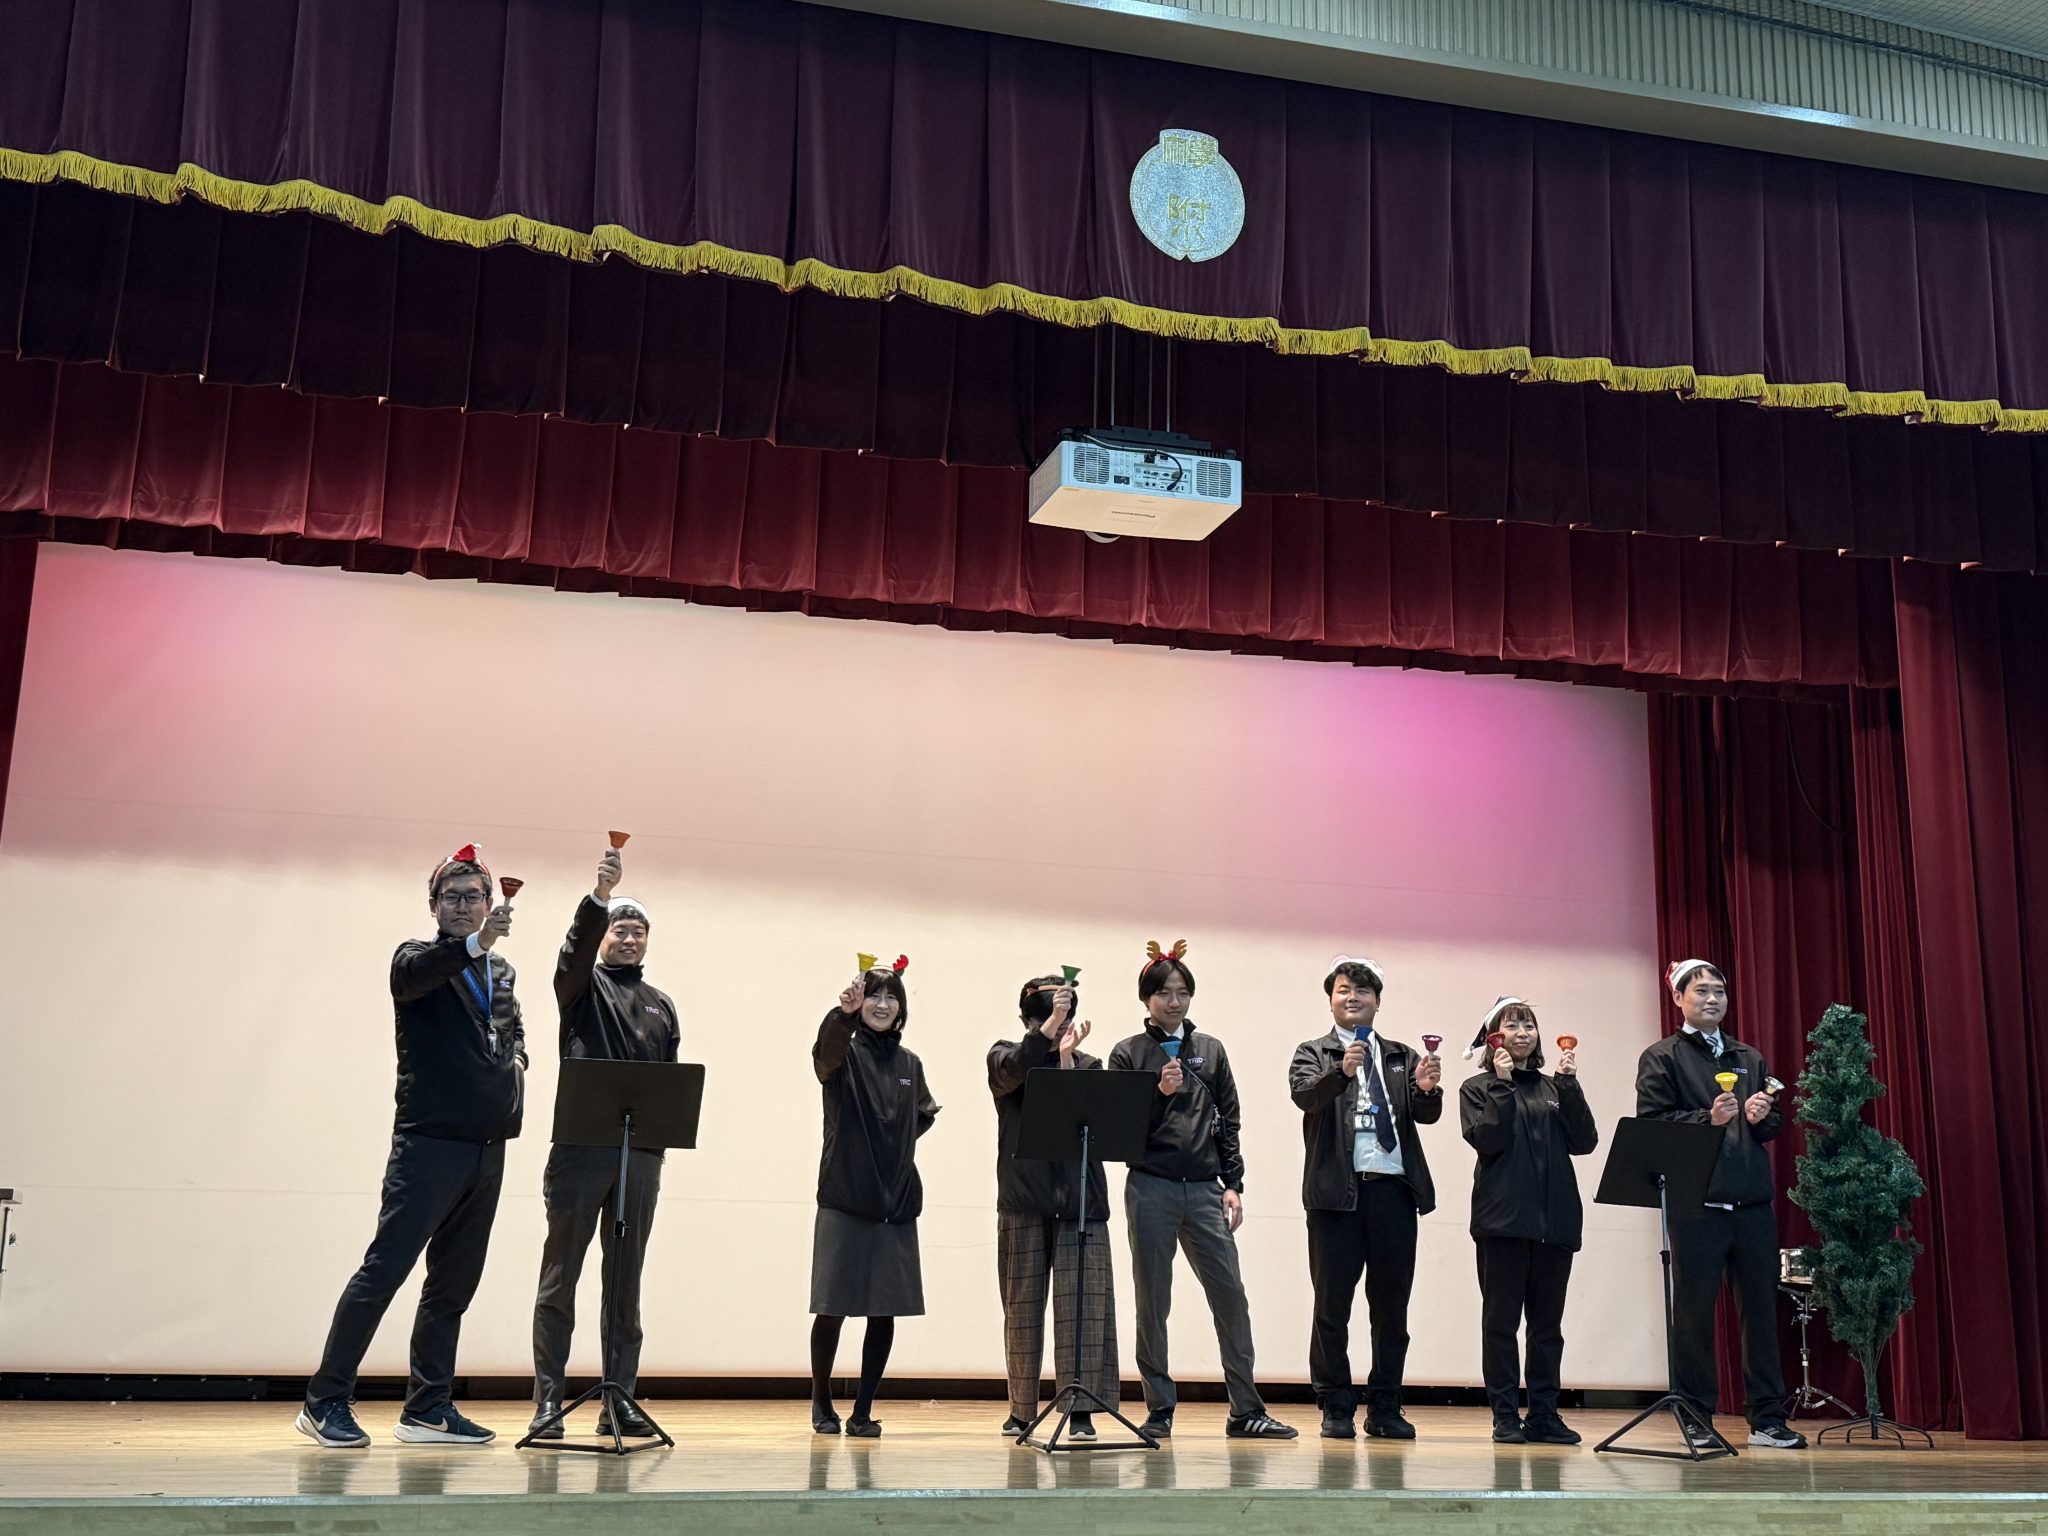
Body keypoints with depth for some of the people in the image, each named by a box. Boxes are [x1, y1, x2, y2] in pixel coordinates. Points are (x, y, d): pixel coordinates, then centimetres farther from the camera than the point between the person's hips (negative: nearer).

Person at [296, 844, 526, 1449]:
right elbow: (415, 973, -26)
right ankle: (324, 1402, 0)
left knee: (454, 1283, 11)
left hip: (487, 1147, 7)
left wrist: (516, 1060, 9)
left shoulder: (501, 972, 18)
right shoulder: (418, 957, -2)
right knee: (384, 1269, -8)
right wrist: (475, 943, -42)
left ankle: (428, 1409, 18)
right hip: (429, 1143, -7)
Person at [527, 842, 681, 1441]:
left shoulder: (661, 1004, 21)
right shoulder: (584, 983, 8)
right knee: (560, 1275, -2)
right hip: (581, 1147, -4)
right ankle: (548, 1400, 1)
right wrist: (599, 895, -30)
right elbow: (576, 947, -14)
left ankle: (619, 1400, 12)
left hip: (641, 1154, 4)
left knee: (625, 1282, 8)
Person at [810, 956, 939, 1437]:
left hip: (896, 1203, 4)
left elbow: (925, 1113, 29)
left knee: (885, 1311, 3)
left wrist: (898, 1141, 10)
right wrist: (843, 1013, -45)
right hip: (844, 1200, -4)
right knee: (832, 1307, -3)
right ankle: (821, 1401, 18)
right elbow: (825, 1051, -26)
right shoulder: (844, 1054, -1)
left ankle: (863, 1410, 15)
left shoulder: (910, 1065, 12)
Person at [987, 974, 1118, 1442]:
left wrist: (1067, 1058, -13)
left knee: (1082, 1301, -7)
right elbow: (1012, 1070, -14)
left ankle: (1081, 1409, -4)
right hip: (1023, 1199, 0)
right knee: (1022, 1304, 3)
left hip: (1080, 1199, 0)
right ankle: (1022, 1409, 13)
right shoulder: (1005, 1056, 10)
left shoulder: (1087, 1064, 11)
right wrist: (1050, 1027, -24)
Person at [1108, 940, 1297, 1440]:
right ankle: (1159, 1411, 12)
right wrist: (1160, 1092, -15)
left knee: (1231, 1295, -2)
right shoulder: (1128, 1053, 3)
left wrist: (1233, 1184, 6)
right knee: (1152, 1301, 3)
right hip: (1151, 1189, -2)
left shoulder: (1210, 1050, 12)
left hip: (1204, 1189, 2)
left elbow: (1228, 1121, 13)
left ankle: (1246, 1411, 4)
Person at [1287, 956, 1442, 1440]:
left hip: (1394, 1189, 3)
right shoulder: (1313, 1054, 8)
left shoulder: (1402, 1057, 17)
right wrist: (1341, 1072, -31)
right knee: (1332, 1305, 1)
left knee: (1392, 1305, 6)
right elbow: (1304, 1095, -12)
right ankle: (1336, 1409, 9)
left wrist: (1428, 1089, -17)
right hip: (1338, 1191, -3)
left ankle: (1385, 1409, 15)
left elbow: (1426, 1115, 5)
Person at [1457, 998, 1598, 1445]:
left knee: (1548, 1322, 7)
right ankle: (1505, 1415, 5)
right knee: (1501, 1319, 0)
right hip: (1504, 1218, -4)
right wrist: (1502, 1085, -12)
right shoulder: (1479, 1088, 5)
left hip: (1555, 1218, 4)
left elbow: (1584, 1141, 3)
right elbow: (1487, 1140, -11)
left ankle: (1544, 1415, 13)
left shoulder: (1553, 1088, 16)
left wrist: (1569, 1084, -4)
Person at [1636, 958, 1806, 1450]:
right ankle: (1697, 1421, 8)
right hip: (1695, 1202, -5)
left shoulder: (1750, 1057, 19)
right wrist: (1708, 1118, -16)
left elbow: (1772, 1128, 21)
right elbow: (1652, 1124, -6)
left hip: (1753, 1199, 5)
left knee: (1761, 1306, 5)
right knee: (1695, 1311, 0)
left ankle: (1767, 1418, 13)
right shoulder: (1661, 1058, 4)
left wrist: (1760, 1117, -1)